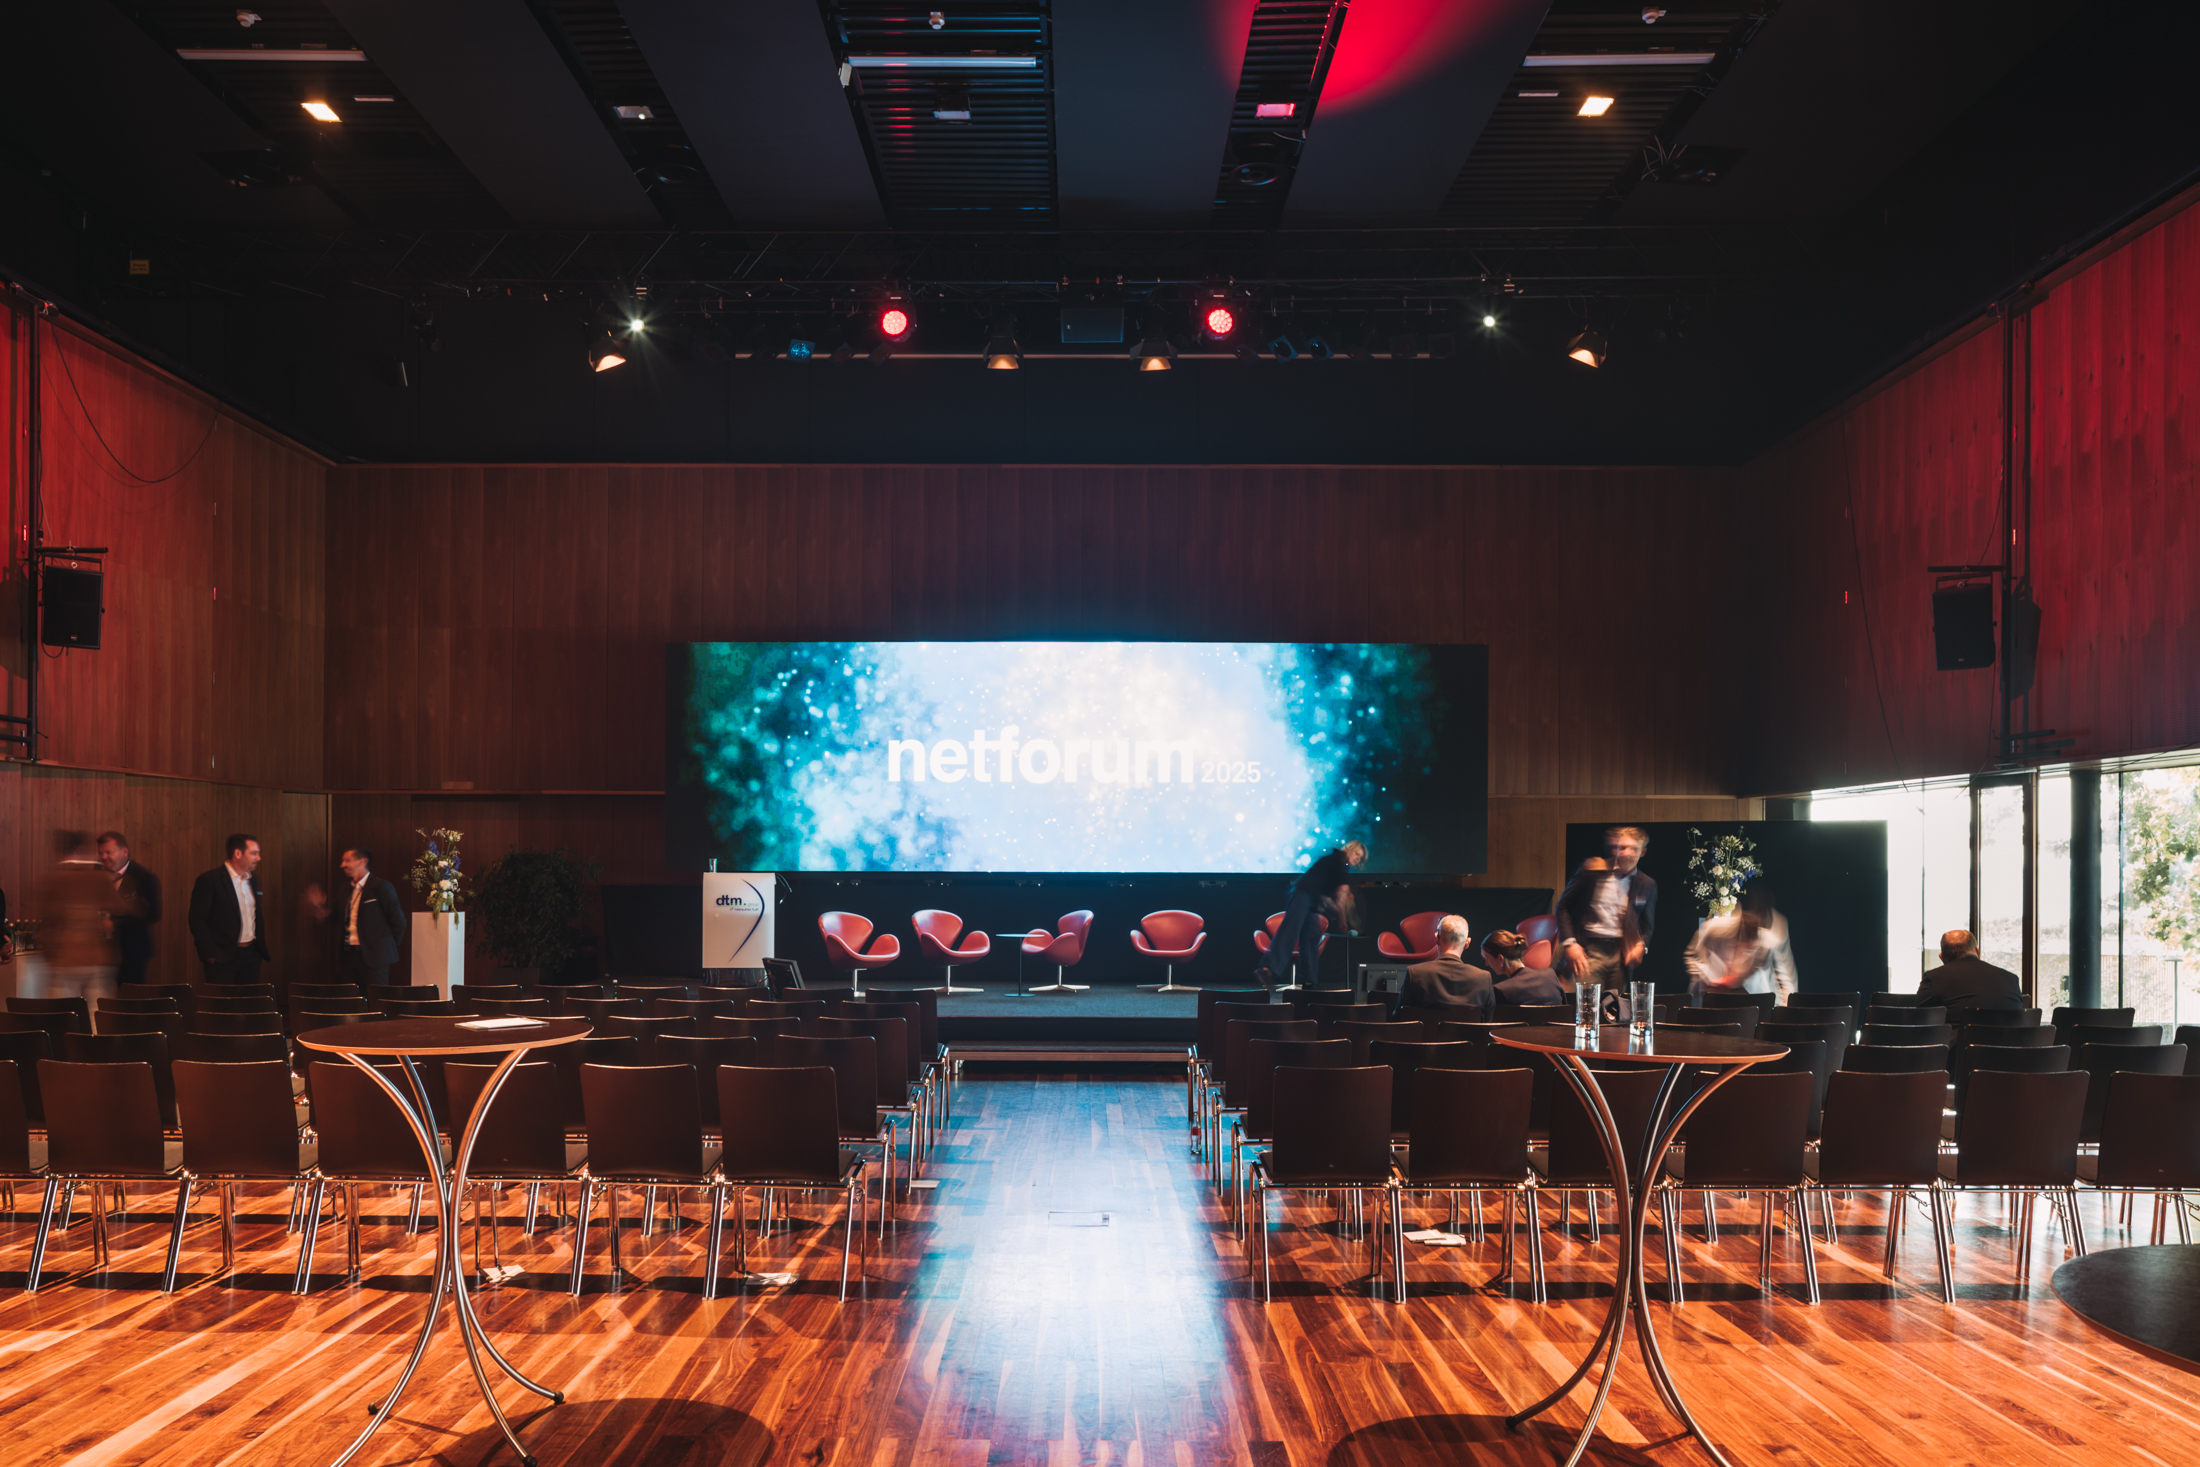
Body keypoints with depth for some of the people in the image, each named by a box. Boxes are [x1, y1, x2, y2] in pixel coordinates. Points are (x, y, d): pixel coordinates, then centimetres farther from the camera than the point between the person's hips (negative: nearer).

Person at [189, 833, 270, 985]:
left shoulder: (253, 881, 14)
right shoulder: (209, 880, -8)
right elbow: (197, 920, -10)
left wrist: (262, 950, 13)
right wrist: (211, 954, -13)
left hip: (251, 955, 6)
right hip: (223, 958, -6)